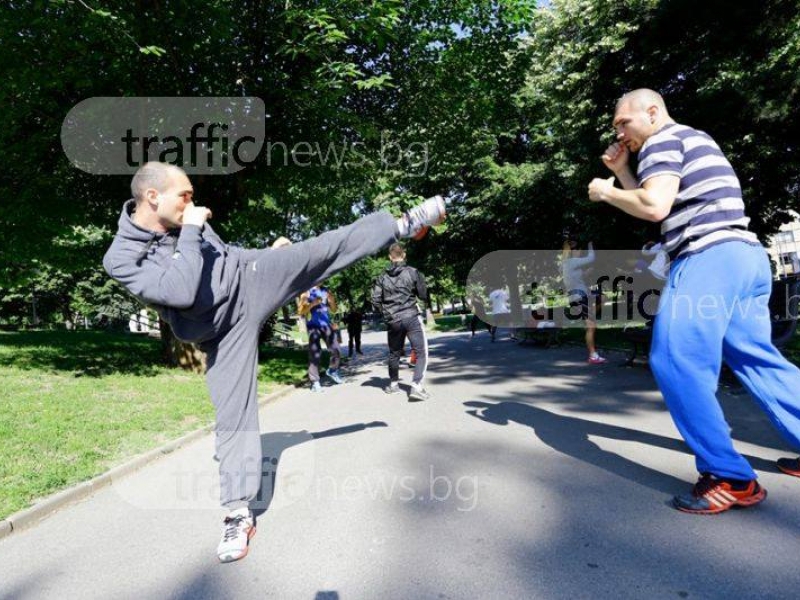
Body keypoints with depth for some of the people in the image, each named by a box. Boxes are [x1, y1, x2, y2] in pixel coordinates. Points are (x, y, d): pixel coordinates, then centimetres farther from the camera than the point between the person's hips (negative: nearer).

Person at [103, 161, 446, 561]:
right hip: (222, 330, -4)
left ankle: (403, 225, 11)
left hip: (250, 278, 4)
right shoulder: (121, 258, -20)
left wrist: (273, 249, 21)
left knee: (328, 247, -6)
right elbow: (181, 292, -34)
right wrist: (190, 231, -30)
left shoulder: (180, 220, -3)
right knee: (233, 412, -3)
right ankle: (239, 513, 10)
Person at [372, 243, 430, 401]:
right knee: (421, 352, -3)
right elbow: (424, 295, -2)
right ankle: (416, 387, -16)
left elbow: (375, 300, 3)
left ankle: (393, 384, 34)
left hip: (392, 321, 4)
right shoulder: (413, 272, -3)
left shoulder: (383, 277, 5)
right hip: (411, 317, -4)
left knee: (394, 353, 20)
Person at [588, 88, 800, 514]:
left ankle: (730, 478, -8)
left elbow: (654, 207, -18)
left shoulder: (663, 141, -2)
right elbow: (653, 206, 30)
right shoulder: (690, 140, 28)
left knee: (676, 363, -12)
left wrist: (605, 192, -3)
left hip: (709, 258, -11)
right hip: (744, 256, 11)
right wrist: (621, 173, 22)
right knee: (756, 360, 16)